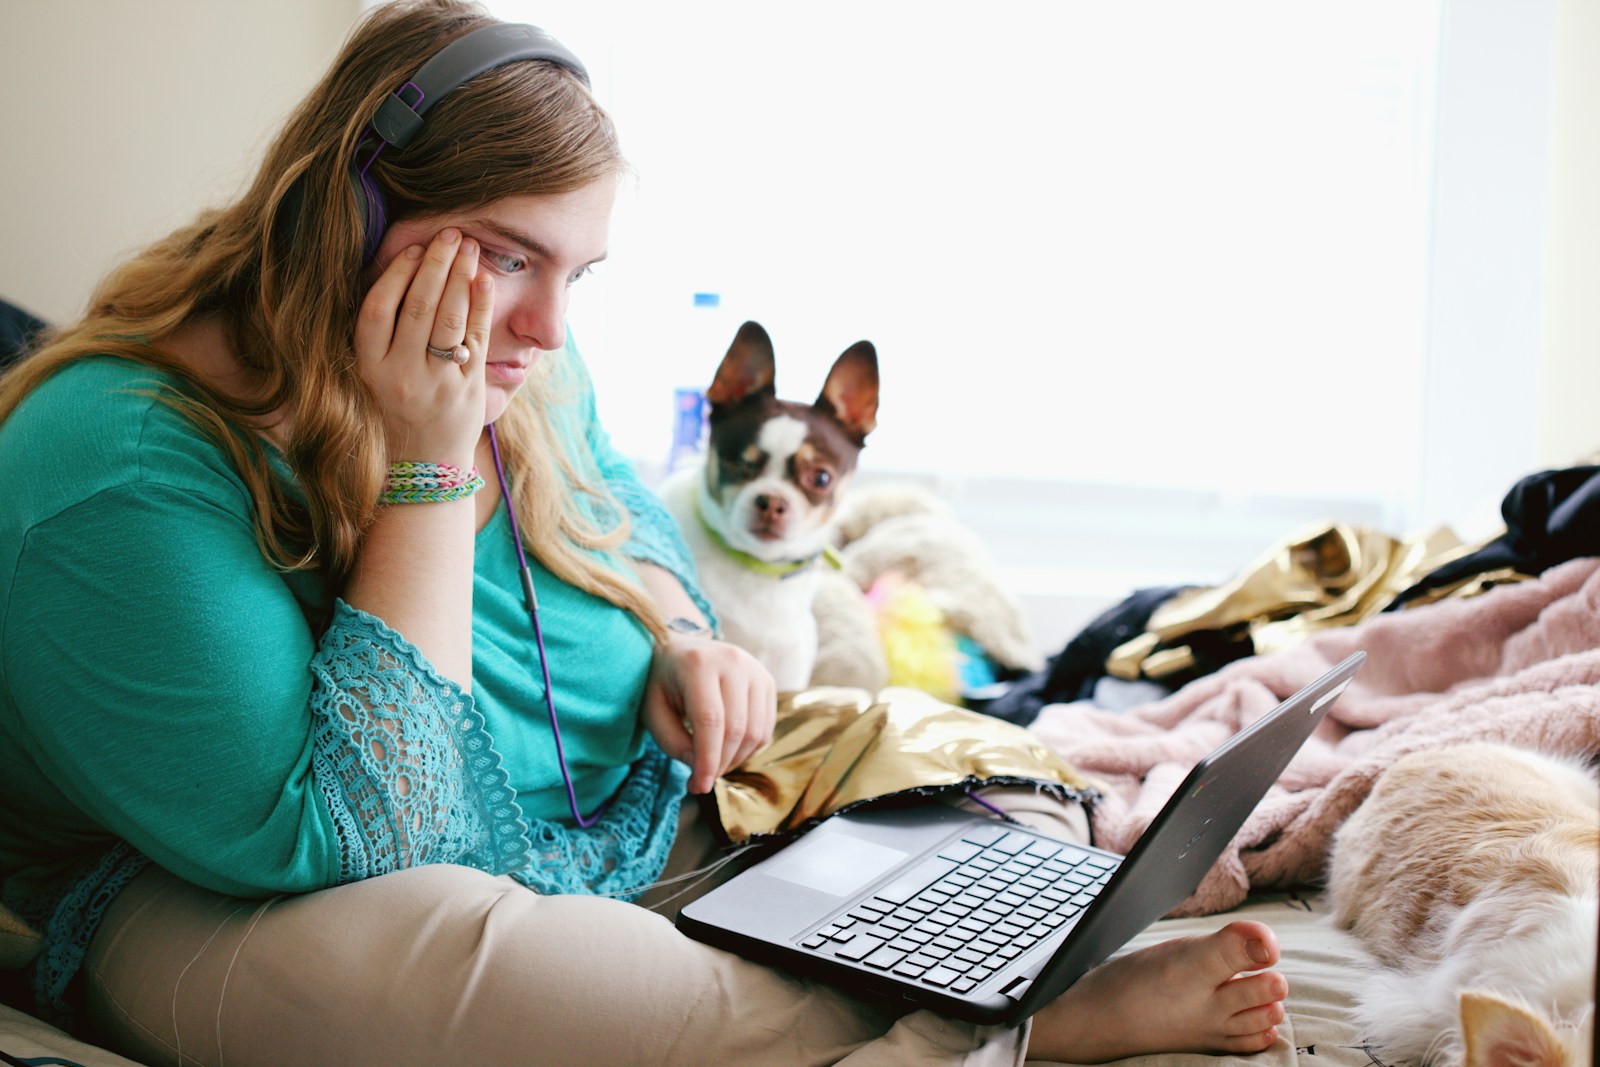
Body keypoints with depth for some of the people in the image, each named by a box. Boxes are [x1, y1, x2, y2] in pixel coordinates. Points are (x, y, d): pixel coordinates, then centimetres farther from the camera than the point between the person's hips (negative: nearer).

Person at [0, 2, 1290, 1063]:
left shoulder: (519, 372, -2)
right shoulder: (131, 464, -26)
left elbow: (630, 522, 18)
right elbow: (339, 846, -27)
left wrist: (681, 640, -6)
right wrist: (424, 469, -30)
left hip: (625, 815, 7)